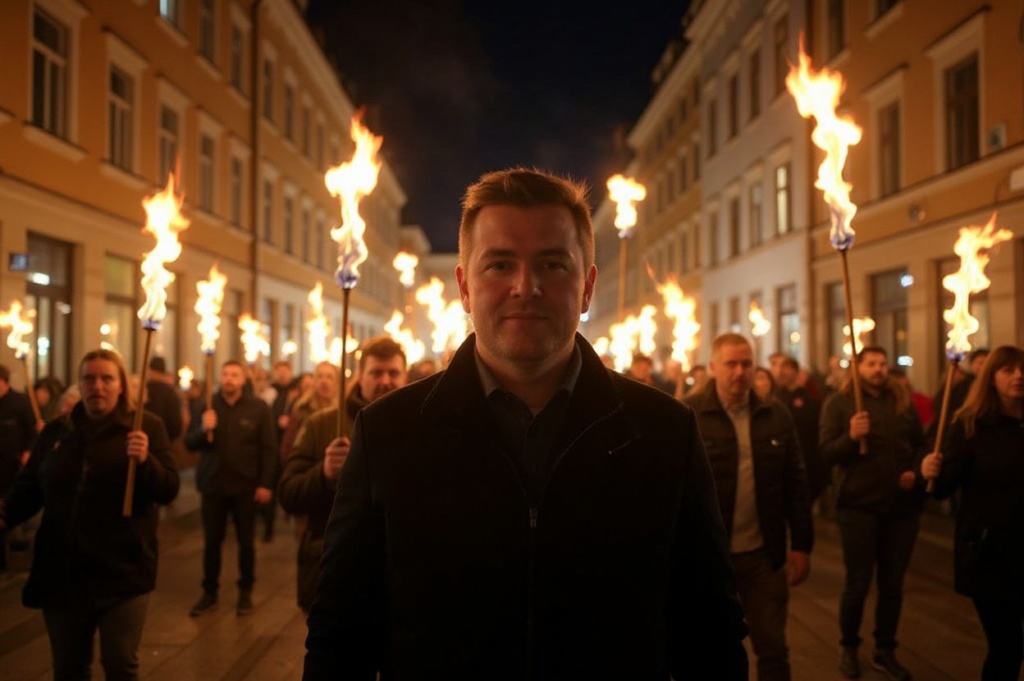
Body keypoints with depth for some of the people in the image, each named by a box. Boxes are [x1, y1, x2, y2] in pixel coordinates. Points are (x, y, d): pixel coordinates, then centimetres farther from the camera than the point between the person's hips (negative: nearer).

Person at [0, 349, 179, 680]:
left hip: (122, 572, -3)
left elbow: (169, 491, -10)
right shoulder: (56, 430, 8)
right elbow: (28, 487, 11)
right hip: (61, 573, 4)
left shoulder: (147, 427, -4)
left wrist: (145, 461, -29)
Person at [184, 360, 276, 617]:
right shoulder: (207, 405, 2)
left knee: (246, 542, 9)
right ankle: (209, 591, 22)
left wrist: (265, 484, -9)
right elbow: (189, 443, 2)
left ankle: (246, 592, 22)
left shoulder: (258, 408, -4)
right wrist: (203, 429, -19)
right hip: (212, 485, 2)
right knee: (211, 542, 9)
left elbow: (268, 448, -4)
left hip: (245, 486, -2)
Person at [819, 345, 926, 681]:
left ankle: (885, 651, 26)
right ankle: (849, 649, 23)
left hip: (902, 505, 4)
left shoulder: (903, 401, 7)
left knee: (892, 584, 11)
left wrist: (915, 471, -5)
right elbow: (826, 454, -10)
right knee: (858, 583, 3)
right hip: (859, 505, -3)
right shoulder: (838, 401, -4)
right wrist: (850, 437, -27)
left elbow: (920, 444, 14)